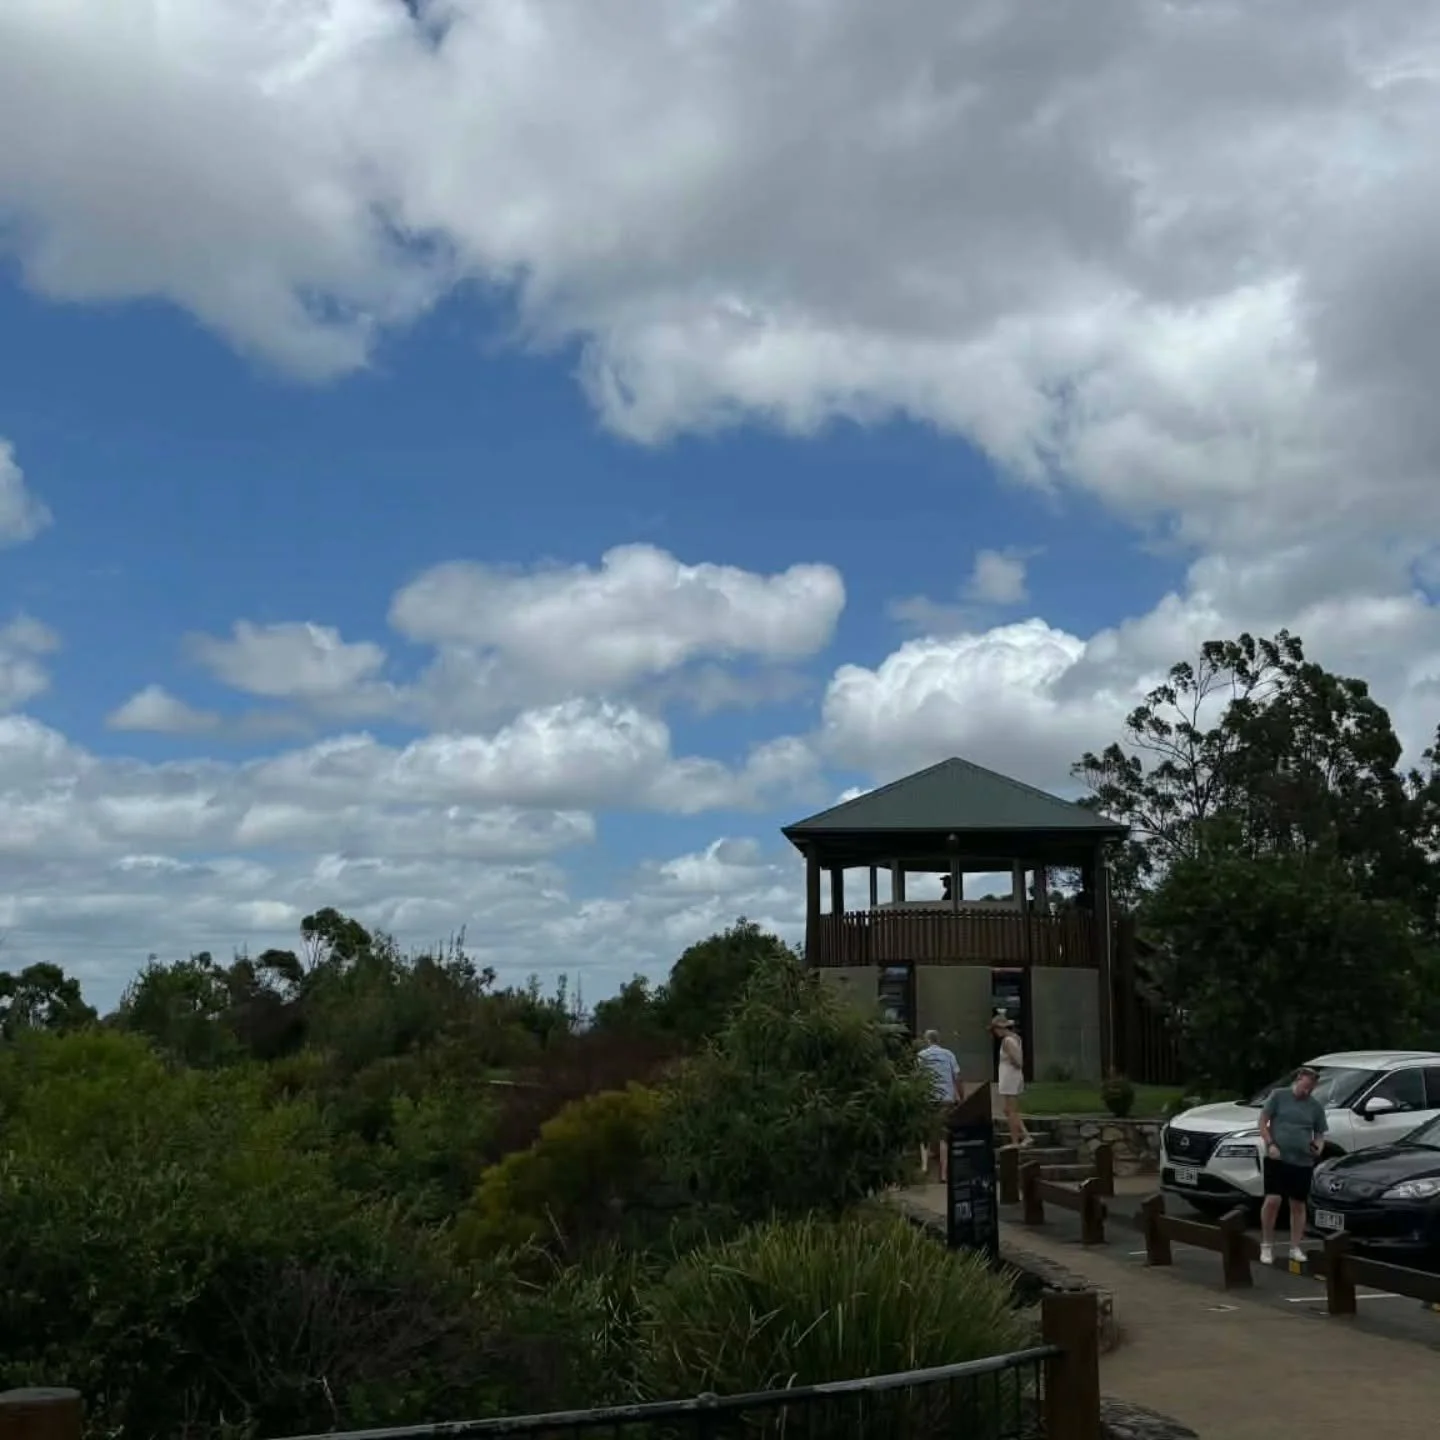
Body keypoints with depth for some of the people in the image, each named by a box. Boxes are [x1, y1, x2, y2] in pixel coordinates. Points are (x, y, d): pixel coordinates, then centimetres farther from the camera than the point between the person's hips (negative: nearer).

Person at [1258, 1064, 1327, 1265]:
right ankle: (1266, 1246, 0)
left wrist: (1318, 1147, -9)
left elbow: (1320, 1134, 14)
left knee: (1298, 1204, 7)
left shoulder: (1316, 1106, 9)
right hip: (1277, 1159, -3)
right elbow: (1263, 1122, 0)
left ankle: (1295, 1248, 17)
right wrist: (1270, 1144, -13)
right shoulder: (1278, 1095, 0)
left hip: (1303, 1163, 3)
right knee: (1272, 1200, -12)